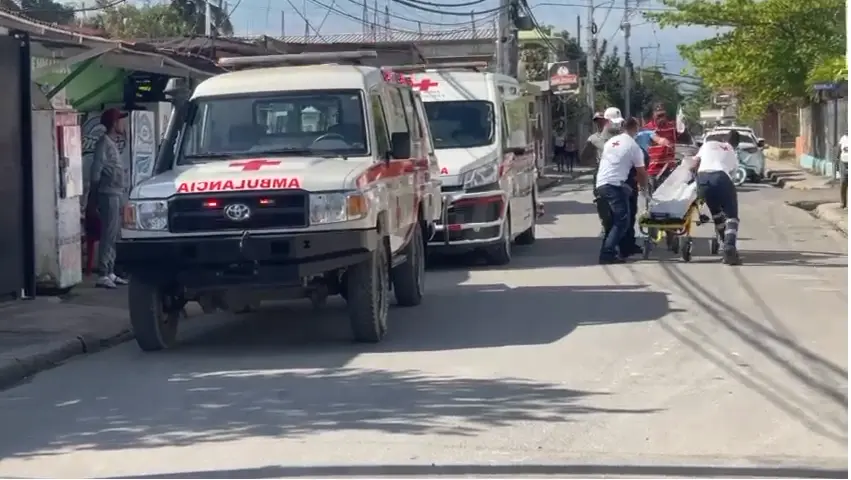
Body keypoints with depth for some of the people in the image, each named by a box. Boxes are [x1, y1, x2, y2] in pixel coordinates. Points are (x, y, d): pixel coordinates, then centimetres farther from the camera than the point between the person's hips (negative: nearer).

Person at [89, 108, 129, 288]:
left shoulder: (113, 143, 18)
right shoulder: (104, 143, -11)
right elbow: (96, 170, -14)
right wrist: (94, 194, -12)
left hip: (116, 194, 10)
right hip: (109, 194, -10)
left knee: (114, 236, 11)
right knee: (108, 235, -11)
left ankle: (110, 273, 16)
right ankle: (103, 275, -12)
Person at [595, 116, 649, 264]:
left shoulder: (610, 141, 17)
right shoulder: (634, 146, -2)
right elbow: (641, 171, 2)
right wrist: (643, 185, 24)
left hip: (600, 184, 8)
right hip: (615, 185, -8)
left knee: (615, 220, 18)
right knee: (622, 221, -5)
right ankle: (607, 253, -14)